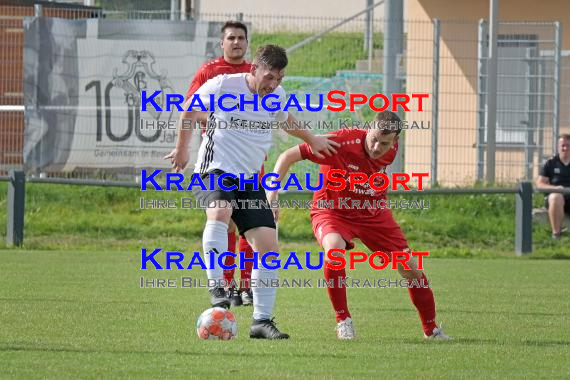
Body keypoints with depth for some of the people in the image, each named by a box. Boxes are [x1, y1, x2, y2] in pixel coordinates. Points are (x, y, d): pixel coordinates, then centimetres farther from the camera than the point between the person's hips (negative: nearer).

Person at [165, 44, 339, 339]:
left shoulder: (276, 94, 8)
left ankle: (262, 320, 2)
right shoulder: (223, 85, -7)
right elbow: (189, 109, 10)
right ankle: (216, 288, -41)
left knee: (268, 244, -5)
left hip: (249, 180, 6)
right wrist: (182, 148, 17)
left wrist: (312, 140, 43)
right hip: (214, 169, -6)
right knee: (220, 212, -39)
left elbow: (283, 118, 33)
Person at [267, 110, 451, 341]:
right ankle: (343, 320, -20)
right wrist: (272, 192, -32)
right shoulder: (342, 142, -30)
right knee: (334, 249, -38)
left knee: (411, 270, 0)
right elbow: (289, 156, -25)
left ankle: (431, 329, 25)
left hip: (373, 214, 5)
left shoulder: (392, 149, -12)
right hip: (332, 211, -5)